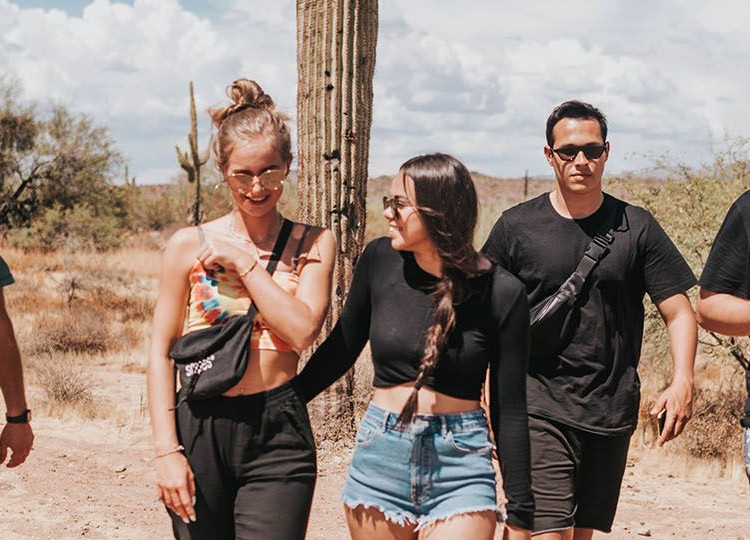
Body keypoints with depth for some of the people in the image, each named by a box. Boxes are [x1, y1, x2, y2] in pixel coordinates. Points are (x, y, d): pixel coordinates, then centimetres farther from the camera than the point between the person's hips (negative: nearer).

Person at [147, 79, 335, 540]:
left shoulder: (313, 245, 4)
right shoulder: (189, 245, 2)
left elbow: (303, 331, -11)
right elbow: (161, 351, 2)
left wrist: (244, 261, -9)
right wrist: (167, 450, -4)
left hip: (277, 434, -1)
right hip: (200, 430, 1)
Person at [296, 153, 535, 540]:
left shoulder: (500, 293, -8)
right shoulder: (380, 261, -1)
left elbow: (509, 409, -3)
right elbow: (341, 349, 13)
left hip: (459, 467, -3)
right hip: (379, 462, 3)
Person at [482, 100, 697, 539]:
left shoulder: (636, 228, 4)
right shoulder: (517, 226, 2)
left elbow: (679, 312, 3)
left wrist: (683, 381, -13)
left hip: (611, 413, 2)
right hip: (540, 408, -2)